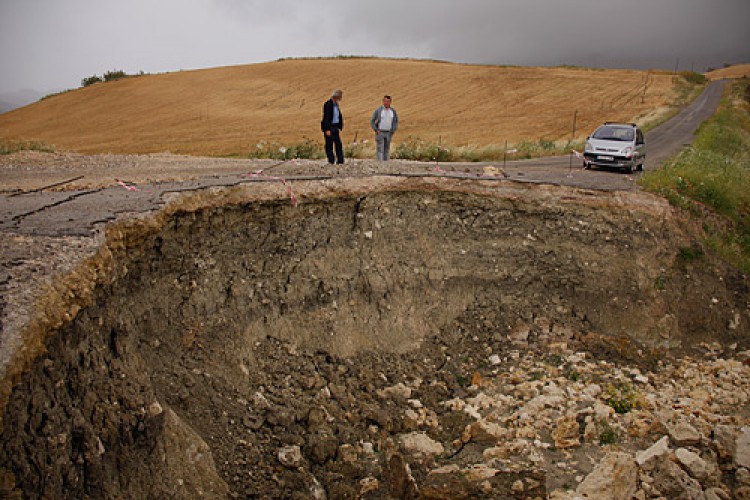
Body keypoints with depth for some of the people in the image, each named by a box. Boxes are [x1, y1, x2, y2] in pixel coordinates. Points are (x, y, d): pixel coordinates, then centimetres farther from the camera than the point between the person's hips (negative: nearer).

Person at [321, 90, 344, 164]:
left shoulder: (336, 104, 12)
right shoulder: (328, 104, -13)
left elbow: (339, 116, 19)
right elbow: (326, 117, -18)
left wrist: (340, 127, 13)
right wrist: (327, 129, -21)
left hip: (335, 127, 8)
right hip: (329, 127, -8)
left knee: (339, 144, 5)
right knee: (329, 145, -2)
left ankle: (340, 160, 8)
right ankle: (331, 161, 4)